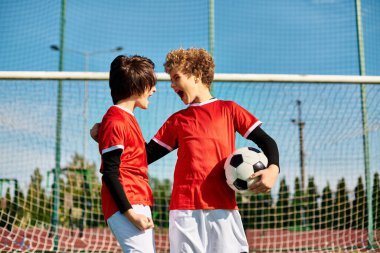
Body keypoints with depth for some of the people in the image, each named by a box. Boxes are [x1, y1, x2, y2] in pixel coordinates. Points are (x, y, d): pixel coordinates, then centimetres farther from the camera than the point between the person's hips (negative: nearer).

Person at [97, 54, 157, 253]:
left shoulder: (128, 118, 17)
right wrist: (130, 213, -20)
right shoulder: (115, 121, -12)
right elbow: (110, 173, -17)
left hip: (138, 205, 10)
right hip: (126, 207, -10)